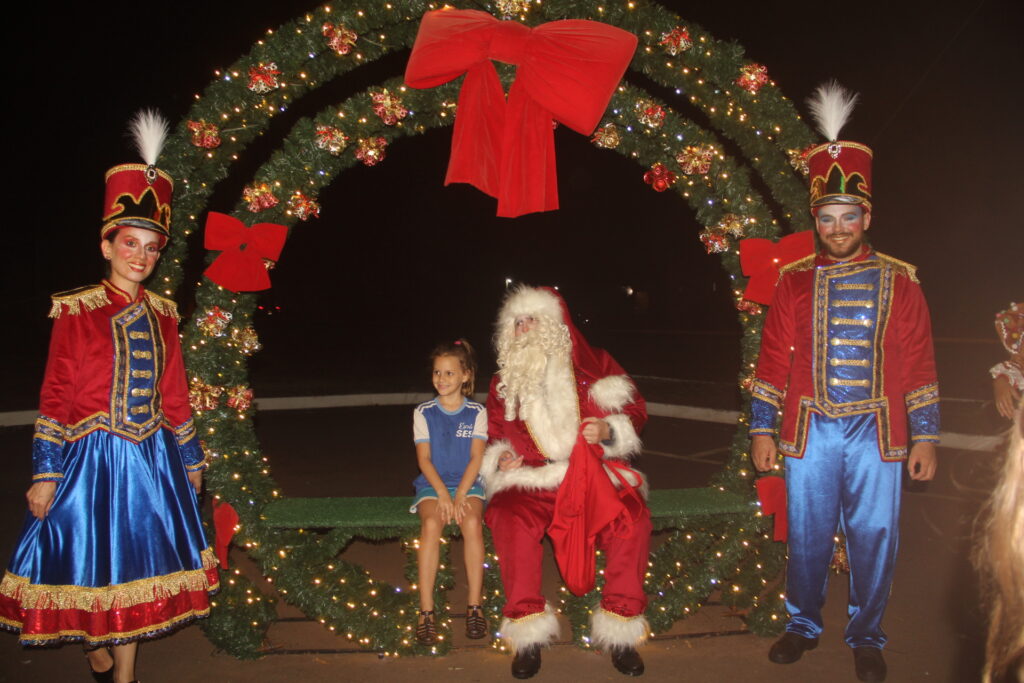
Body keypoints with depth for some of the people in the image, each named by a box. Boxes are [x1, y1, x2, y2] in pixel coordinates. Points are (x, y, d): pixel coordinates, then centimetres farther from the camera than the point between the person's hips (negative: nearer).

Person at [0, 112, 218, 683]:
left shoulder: (161, 315, 5)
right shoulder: (76, 312, -7)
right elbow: (56, 398, -8)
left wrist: (191, 460, 14)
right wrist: (46, 474, -9)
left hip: (150, 460, 4)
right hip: (91, 458, -4)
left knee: (136, 568, 12)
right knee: (89, 565, 8)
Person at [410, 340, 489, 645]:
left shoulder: (476, 412, 5)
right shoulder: (423, 412, 6)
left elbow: (476, 457, -2)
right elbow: (424, 459, -1)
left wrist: (460, 494, -15)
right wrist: (443, 494, -15)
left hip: (467, 483, 0)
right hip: (433, 483, 0)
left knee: (472, 523, -30)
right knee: (431, 524, -30)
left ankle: (475, 605, -21)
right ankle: (426, 611, -27)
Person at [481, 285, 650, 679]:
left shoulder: (593, 365, 10)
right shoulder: (504, 382, 18)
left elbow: (634, 411, 10)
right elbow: (492, 435, 28)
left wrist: (607, 430, -10)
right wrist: (499, 458, 6)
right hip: (532, 480, 1)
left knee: (632, 519, -30)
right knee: (509, 518, -32)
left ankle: (620, 632, -13)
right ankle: (529, 637, -20)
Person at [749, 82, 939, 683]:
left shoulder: (900, 282, 2)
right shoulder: (795, 281, 3)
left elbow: (920, 366, 3)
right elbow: (773, 359, 4)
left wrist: (926, 438, 0)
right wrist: (763, 429, 0)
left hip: (876, 435, 0)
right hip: (810, 432, 1)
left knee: (874, 537, 7)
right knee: (808, 536, 10)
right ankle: (804, 626, 30)